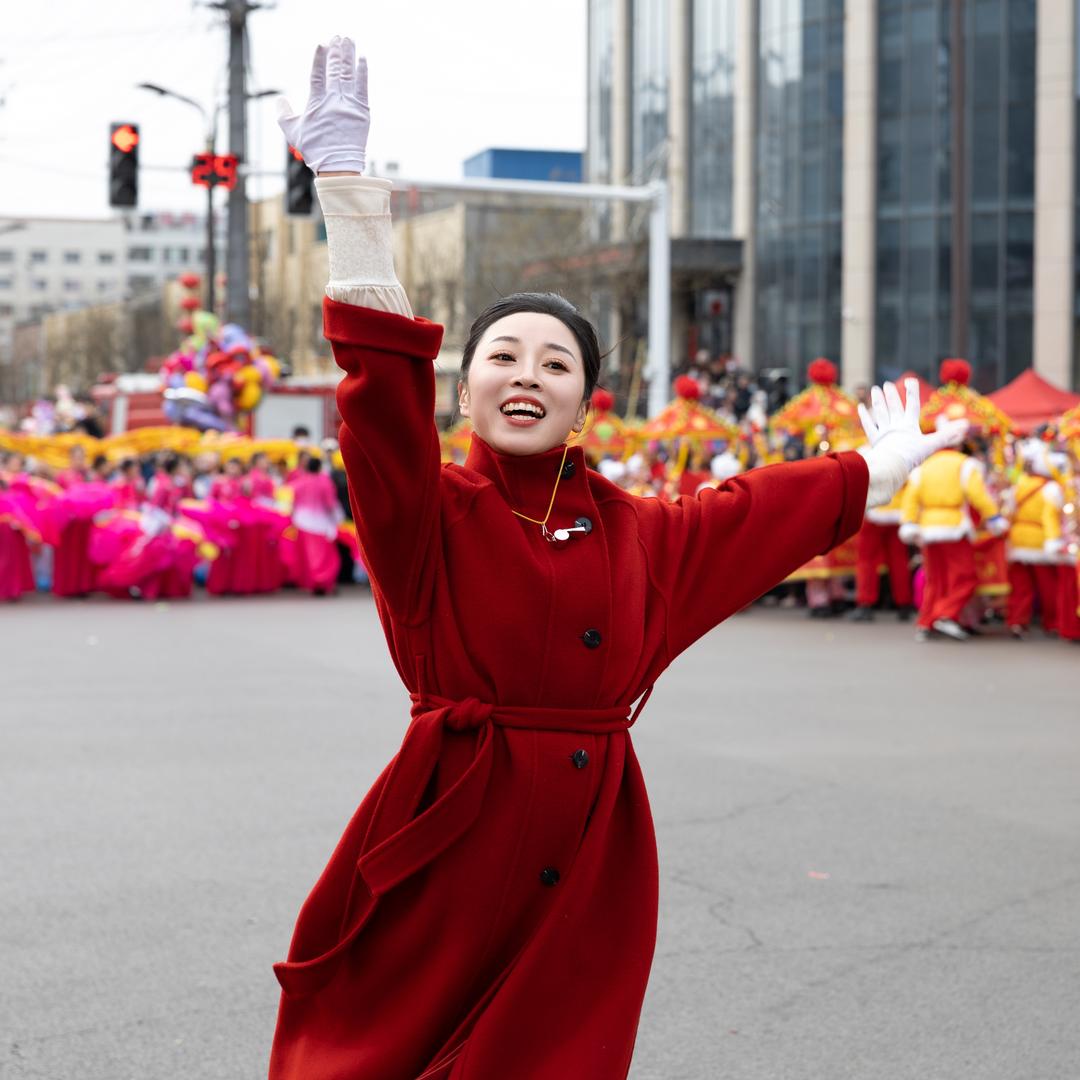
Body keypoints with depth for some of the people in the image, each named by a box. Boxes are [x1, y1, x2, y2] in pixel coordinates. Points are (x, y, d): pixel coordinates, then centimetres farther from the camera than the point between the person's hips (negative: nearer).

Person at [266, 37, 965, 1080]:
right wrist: (346, 188, -28)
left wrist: (883, 467, 38)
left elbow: (765, 508, 24)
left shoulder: (638, 531, 9)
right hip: (448, 844, -3)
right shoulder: (431, 514, -3)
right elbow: (384, 386, -18)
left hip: (587, 861, 4)